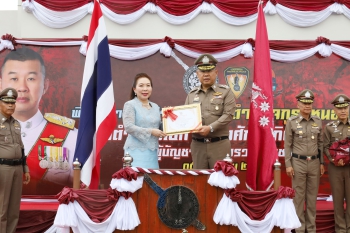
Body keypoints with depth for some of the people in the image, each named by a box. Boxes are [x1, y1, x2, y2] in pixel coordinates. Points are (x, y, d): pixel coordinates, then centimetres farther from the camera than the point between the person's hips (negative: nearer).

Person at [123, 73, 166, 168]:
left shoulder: (156, 107, 15)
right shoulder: (130, 105, -3)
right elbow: (128, 127, -13)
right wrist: (150, 131, -17)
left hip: (152, 151, 6)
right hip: (137, 151, -6)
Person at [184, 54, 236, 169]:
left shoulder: (225, 91, 2)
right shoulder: (192, 94, 13)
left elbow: (228, 115, -8)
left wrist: (210, 128, -20)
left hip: (219, 144, -3)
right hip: (197, 145, 3)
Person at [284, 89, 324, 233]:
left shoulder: (318, 121, 4)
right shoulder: (291, 122, -4)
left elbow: (321, 143, 9)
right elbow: (287, 145, -3)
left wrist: (322, 163, 5)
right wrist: (288, 165, -8)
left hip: (314, 163, 3)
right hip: (298, 163, -3)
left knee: (312, 196, 8)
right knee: (299, 196, 3)